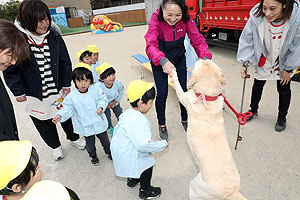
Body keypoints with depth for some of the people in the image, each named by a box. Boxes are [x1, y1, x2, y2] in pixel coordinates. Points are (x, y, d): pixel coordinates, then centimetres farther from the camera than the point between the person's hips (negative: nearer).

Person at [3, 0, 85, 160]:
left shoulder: (54, 36, -6)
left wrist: (67, 84, 0)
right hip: (36, 95, -1)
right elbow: (11, 70, -7)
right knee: (43, 123, 16)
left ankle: (74, 138, 47)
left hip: (58, 90, 2)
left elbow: (65, 62, 2)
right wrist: (18, 92, -8)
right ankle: (55, 147, 42)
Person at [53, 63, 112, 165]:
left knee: (104, 139, 23)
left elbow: (102, 99, -7)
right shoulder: (72, 96, -14)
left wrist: (101, 107, -26)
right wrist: (60, 116, -26)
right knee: (90, 143, 20)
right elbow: (67, 108, -9)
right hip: (86, 126, 0)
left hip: (99, 122, 1)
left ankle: (108, 151, 53)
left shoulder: (96, 89, -13)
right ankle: (93, 156, 50)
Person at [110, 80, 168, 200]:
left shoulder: (128, 112, -2)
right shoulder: (138, 121, -35)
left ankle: (132, 179, 58)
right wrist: (162, 144, -22)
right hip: (127, 156, -10)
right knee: (147, 165, 10)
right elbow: (143, 145, -37)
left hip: (120, 148, 10)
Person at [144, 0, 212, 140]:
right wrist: (163, 61, -58)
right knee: (162, 93, -4)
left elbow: (197, 39, -23)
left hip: (179, 58, 3)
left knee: (183, 91, 6)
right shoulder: (156, 19, -28)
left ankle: (184, 119, 33)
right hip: (159, 61, -2)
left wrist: (205, 57, -42)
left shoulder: (186, 19, -19)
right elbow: (151, 45, -40)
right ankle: (161, 125, 21)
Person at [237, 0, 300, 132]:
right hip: (263, 60, 1)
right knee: (258, 85, 14)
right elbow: (247, 40, -15)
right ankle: (253, 110, 38)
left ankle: (282, 118, 31)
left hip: (284, 61, -1)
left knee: (284, 89, 8)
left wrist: (288, 69, -10)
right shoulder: (256, 17, -29)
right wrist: (245, 62, -21)